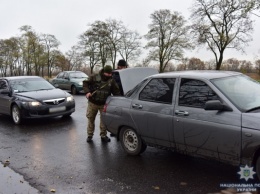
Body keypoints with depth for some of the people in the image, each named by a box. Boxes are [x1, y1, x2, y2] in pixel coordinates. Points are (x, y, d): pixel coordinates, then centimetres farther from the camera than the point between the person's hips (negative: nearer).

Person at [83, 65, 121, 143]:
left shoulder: (111, 81, 0)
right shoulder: (94, 77, -7)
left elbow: (116, 91, 3)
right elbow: (85, 83, -3)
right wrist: (87, 92, -19)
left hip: (104, 104, 1)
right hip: (93, 103, -1)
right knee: (91, 119, 8)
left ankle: (103, 136, 17)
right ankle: (90, 135, 22)